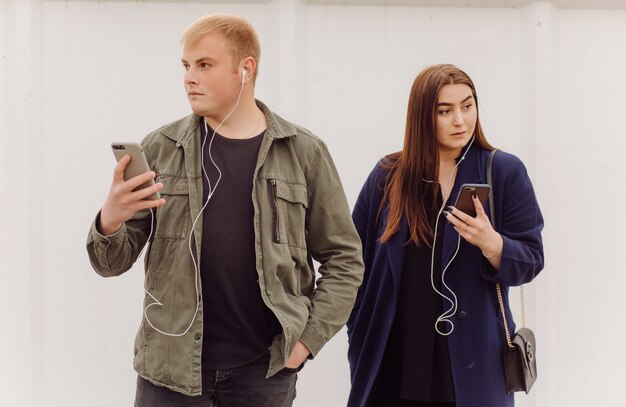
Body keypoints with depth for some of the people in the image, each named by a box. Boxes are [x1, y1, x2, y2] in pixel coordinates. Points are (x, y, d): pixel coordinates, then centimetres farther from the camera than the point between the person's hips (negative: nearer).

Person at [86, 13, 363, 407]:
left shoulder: (304, 152, 0)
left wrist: (308, 338, -3)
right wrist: (109, 223, -17)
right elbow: (113, 261, 3)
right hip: (171, 365, 1)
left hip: (265, 369, 0)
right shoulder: (160, 148, 2)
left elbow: (343, 258, 5)